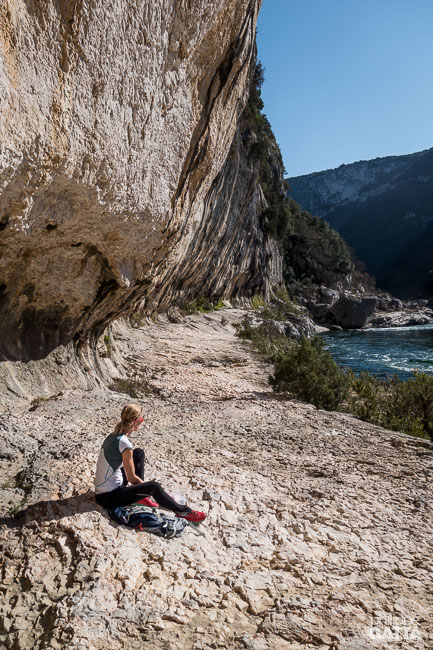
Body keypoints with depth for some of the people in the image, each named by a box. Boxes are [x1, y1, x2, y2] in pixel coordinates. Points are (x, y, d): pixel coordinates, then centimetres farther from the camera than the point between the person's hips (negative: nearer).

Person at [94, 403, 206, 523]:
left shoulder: (112, 436, 2)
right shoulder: (124, 443, -25)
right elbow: (131, 478, -16)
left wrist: (142, 483, 19)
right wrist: (149, 487, 1)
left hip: (101, 490, 9)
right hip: (109, 497, -9)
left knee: (139, 453, 10)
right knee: (153, 487, -17)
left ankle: (141, 495, 18)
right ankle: (182, 511, 3)